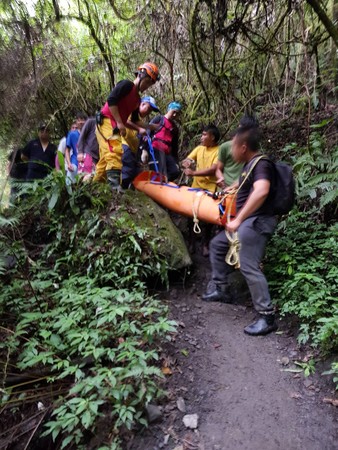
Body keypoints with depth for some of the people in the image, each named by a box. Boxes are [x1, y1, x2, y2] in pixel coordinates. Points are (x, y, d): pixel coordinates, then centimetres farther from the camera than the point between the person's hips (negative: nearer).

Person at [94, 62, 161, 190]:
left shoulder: (137, 99, 20)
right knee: (115, 152, -23)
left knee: (106, 158, 10)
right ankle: (115, 185, -31)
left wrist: (140, 129, 9)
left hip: (114, 126, 9)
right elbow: (111, 100, -16)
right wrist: (119, 123, -18)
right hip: (107, 122, -9)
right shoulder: (126, 84, -4)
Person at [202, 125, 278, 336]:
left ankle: (267, 317, -1)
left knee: (249, 267, -13)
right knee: (217, 245, 20)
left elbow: (261, 191, -36)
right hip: (245, 222, 11)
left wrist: (238, 219, -36)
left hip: (255, 222, -11)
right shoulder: (250, 164, 14)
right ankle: (222, 290, 30)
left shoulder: (261, 164, -17)